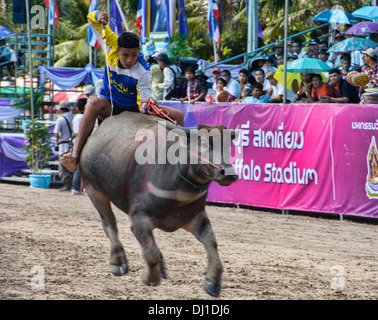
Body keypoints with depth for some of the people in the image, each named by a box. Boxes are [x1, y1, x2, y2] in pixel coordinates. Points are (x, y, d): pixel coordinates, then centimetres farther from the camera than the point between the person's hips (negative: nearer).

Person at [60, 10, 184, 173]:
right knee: (94, 103, -39)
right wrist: (99, 17, -32)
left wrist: (148, 104, -50)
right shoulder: (115, 45, -15)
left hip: (134, 109, 0)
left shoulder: (143, 73, -23)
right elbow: (92, 17, -9)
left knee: (177, 115, -17)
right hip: (111, 107, 0)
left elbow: (143, 103, -27)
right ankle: (76, 156, -49)